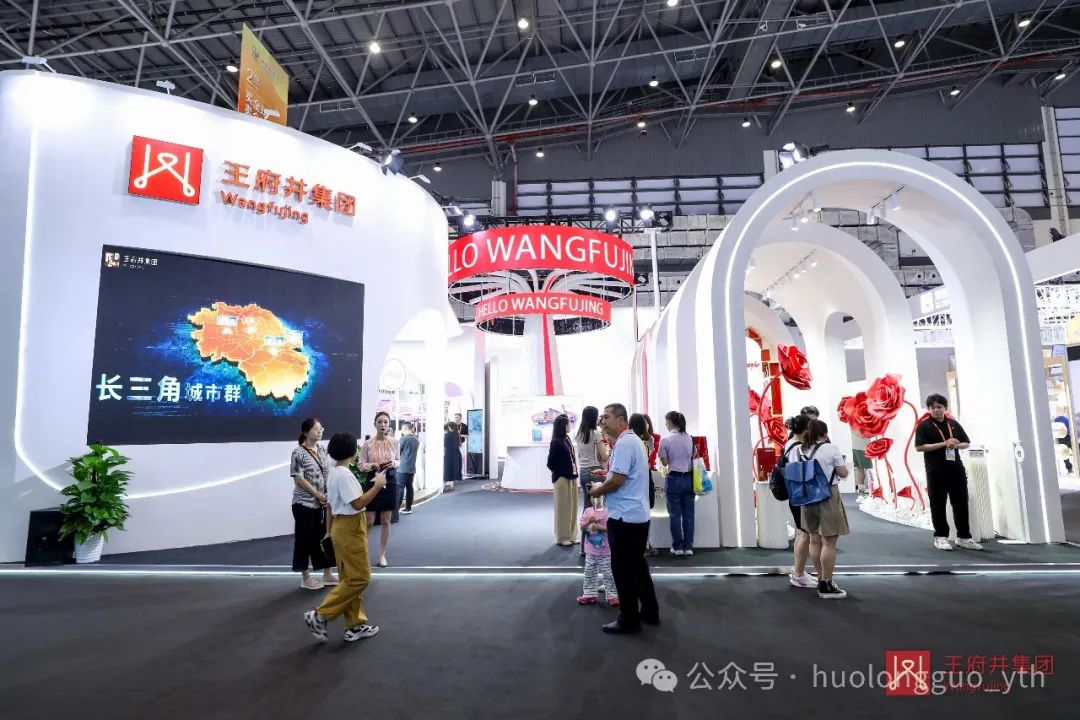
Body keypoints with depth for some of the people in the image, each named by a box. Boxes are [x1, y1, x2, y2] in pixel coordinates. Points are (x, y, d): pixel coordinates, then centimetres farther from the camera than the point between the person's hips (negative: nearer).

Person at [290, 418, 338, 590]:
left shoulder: (323, 451, 8)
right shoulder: (298, 452, -11)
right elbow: (298, 479, -15)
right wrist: (318, 495, -16)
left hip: (324, 503, 6)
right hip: (305, 503, -6)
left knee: (325, 537, 11)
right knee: (305, 539, 4)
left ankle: (327, 574, 22)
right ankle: (305, 578, 17)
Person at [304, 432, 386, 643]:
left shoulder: (334, 473, 9)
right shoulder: (344, 474, -21)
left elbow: (331, 503, 15)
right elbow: (358, 504, -24)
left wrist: (331, 530, 23)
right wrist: (378, 485, -17)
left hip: (342, 526, 10)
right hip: (349, 528, -10)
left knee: (350, 577, 14)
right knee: (360, 578, -3)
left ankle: (355, 626, 21)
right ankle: (320, 615, 1)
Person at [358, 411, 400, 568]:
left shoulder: (394, 442, 0)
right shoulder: (368, 444, -6)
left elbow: (399, 460, 10)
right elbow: (361, 465, -3)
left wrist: (394, 463, -12)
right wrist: (372, 465, -22)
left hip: (390, 483, 2)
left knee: (386, 521, 9)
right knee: (369, 522, 2)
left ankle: (382, 554, 23)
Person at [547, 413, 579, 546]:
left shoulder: (567, 439, 9)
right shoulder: (556, 442, -14)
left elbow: (571, 458, 11)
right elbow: (550, 463, -12)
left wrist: (574, 472, 2)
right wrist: (560, 473, -5)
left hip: (571, 478, 8)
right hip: (562, 479, -8)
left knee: (572, 506, 13)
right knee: (563, 508, 1)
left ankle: (571, 535, 24)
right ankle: (562, 537, 13)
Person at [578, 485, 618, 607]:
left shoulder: (608, 511, -11)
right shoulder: (588, 511, 1)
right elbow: (582, 528, 0)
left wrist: (600, 527, -24)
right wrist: (588, 521, -18)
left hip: (605, 551, -4)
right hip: (591, 550, 4)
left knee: (608, 574, 5)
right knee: (589, 573, 13)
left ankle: (612, 595, 16)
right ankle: (589, 594, 25)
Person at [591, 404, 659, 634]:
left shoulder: (624, 443, -19)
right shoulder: (633, 440, 14)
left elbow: (617, 480, -23)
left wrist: (598, 491, -7)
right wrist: (606, 476, 11)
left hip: (625, 517, -10)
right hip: (638, 515, 10)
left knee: (623, 570, 2)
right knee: (637, 565, 19)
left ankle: (629, 620, 13)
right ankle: (649, 612, 29)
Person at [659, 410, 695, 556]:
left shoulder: (665, 439, -9)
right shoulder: (688, 438, 5)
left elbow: (664, 462, -6)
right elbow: (693, 457, 10)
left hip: (674, 478, -4)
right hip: (689, 477, 4)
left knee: (675, 514, 5)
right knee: (688, 514, 8)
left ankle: (678, 546, 9)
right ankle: (688, 546, 11)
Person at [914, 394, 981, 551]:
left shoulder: (953, 424, 12)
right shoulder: (924, 426, -3)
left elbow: (966, 443, 16)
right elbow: (919, 447, -12)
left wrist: (957, 445, -7)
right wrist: (944, 444, -16)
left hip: (956, 469, 5)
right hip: (936, 471, -4)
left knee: (961, 503, 8)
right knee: (938, 505, 2)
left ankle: (963, 537, 18)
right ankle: (940, 537, 12)